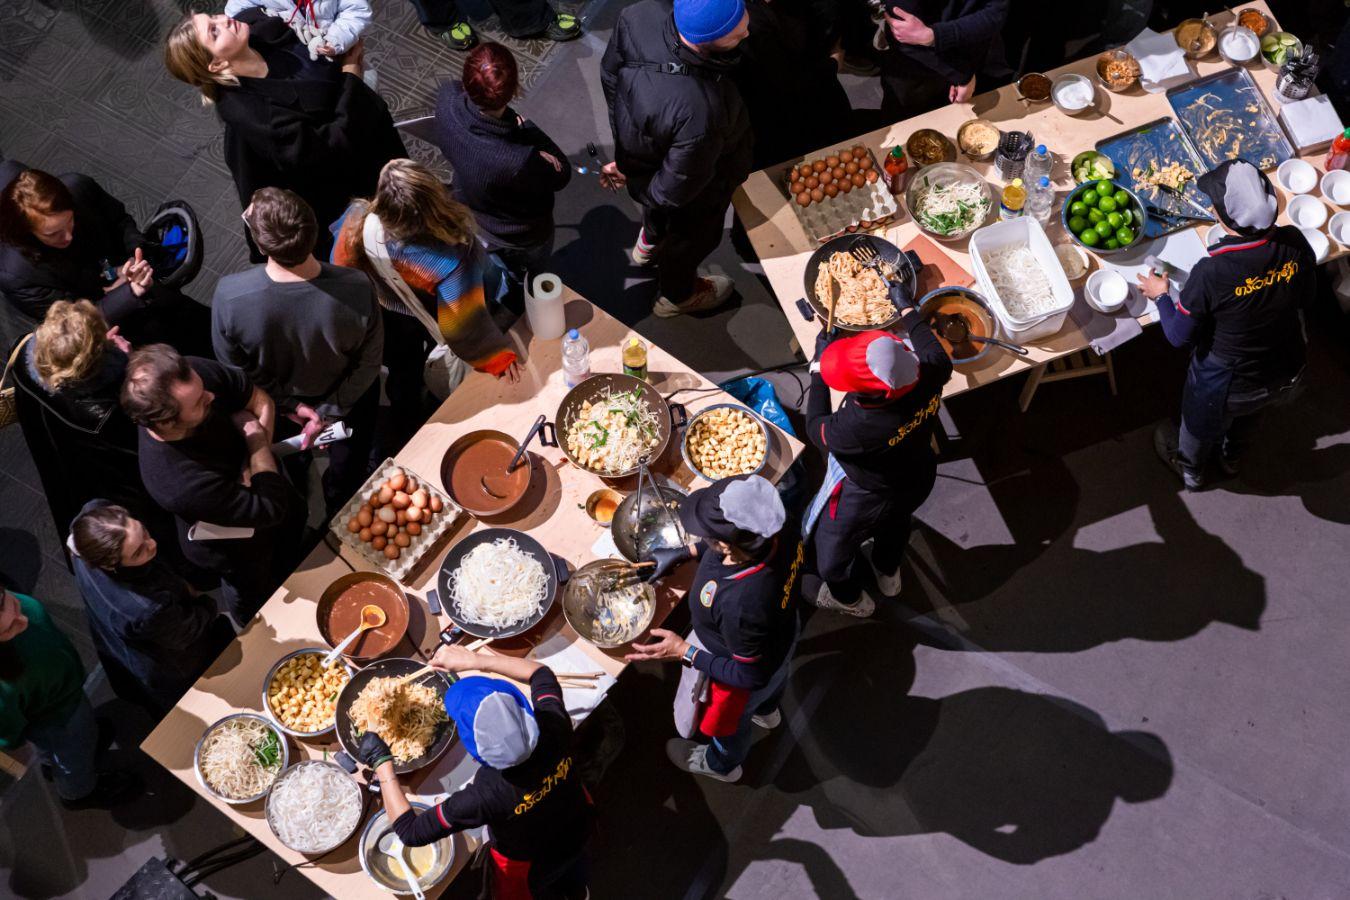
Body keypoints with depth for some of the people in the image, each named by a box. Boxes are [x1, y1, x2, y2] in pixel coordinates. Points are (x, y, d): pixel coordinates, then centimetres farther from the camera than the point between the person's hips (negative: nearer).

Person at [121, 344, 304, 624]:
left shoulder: (191, 375, -34)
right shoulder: (181, 485, -48)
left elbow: (260, 400, -16)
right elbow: (272, 508, -36)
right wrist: (255, 438, -27)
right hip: (238, 546, -5)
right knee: (257, 596, 27)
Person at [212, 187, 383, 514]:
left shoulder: (229, 296, -39)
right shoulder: (357, 289, -40)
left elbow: (235, 366, -18)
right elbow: (368, 363, -21)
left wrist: (288, 402, -5)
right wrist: (329, 412, -8)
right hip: (347, 396, -1)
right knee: (346, 475, 29)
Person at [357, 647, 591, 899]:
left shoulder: (485, 796, -45)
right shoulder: (554, 727, -37)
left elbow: (410, 832, -31)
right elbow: (542, 674, -14)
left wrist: (381, 763, -23)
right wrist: (475, 660, -17)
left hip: (529, 865, -4)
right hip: (579, 831, 5)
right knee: (573, 868, 39)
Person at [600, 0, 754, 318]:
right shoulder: (699, 114, -49)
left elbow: (610, 73, -10)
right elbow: (678, 190, -31)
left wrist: (625, 145, 4)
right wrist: (642, 189, -9)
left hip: (637, 145, 6)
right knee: (693, 237, 30)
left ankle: (649, 242, 75)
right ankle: (677, 296, 63)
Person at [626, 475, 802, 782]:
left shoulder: (740, 605, -50)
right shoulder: (780, 527, -32)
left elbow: (752, 676, -31)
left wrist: (685, 652, -27)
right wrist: (684, 553, -6)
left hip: (740, 667, -5)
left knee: (731, 718, 31)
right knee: (772, 683, 41)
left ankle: (723, 765, 65)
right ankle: (767, 711, 75)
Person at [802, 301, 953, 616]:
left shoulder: (858, 429, -47)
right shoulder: (929, 377, -34)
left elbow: (817, 430, -24)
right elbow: (939, 356, -6)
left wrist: (818, 368, -18)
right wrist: (907, 309, 6)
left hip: (865, 501, -5)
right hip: (918, 481, 6)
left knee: (833, 544, 27)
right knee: (896, 524, 38)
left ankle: (848, 598, 56)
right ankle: (888, 573, 69)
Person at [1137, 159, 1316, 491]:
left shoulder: (1210, 273, -37)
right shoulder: (1294, 242, -23)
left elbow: (1180, 336, -21)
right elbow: (1306, 297, -3)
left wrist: (1161, 297, -5)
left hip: (1226, 385, -4)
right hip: (1286, 374, 4)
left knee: (1201, 424, 30)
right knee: (1249, 414, 38)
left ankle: (1191, 471, 61)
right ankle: (1232, 457, 68)